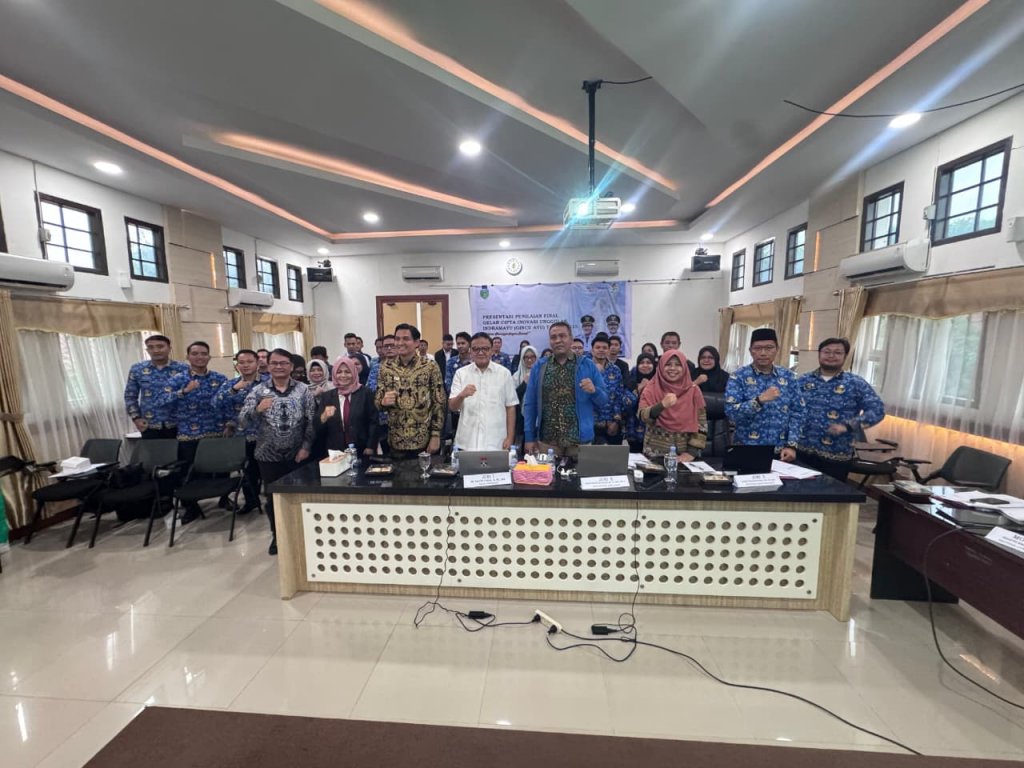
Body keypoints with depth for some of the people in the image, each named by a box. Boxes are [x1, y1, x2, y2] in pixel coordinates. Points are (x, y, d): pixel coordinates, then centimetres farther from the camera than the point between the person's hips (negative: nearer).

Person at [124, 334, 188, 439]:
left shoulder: (183, 369, -3)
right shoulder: (137, 369, 5)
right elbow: (130, 396, 11)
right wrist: (136, 418, 3)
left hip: (177, 425, -2)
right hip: (149, 426, 2)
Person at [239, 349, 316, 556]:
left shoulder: (303, 390, -3)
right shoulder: (258, 391, -2)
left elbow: (311, 421, -4)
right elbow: (243, 422, -8)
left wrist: (306, 447, -11)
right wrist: (257, 409, -27)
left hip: (297, 454, 0)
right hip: (269, 455, 1)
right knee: (274, 497, 12)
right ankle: (277, 536, 32)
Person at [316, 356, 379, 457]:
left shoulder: (365, 393, -2)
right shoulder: (327, 396, 5)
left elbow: (374, 422, -3)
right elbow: (317, 428, 2)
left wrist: (370, 447, -10)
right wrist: (324, 416, -18)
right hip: (334, 453, 2)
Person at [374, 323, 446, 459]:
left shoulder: (430, 367, -5)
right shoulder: (386, 368, 3)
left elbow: (439, 403, -4)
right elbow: (377, 402, 8)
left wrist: (436, 435, -9)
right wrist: (383, 402, -15)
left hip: (424, 441, -2)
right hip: (396, 441, 2)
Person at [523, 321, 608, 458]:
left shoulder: (588, 365, 2)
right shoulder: (539, 367, 4)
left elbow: (604, 400, 6)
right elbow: (530, 404, 4)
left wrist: (594, 390, -16)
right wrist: (529, 437, 1)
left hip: (579, 439, 0)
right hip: (546, 440, 1)